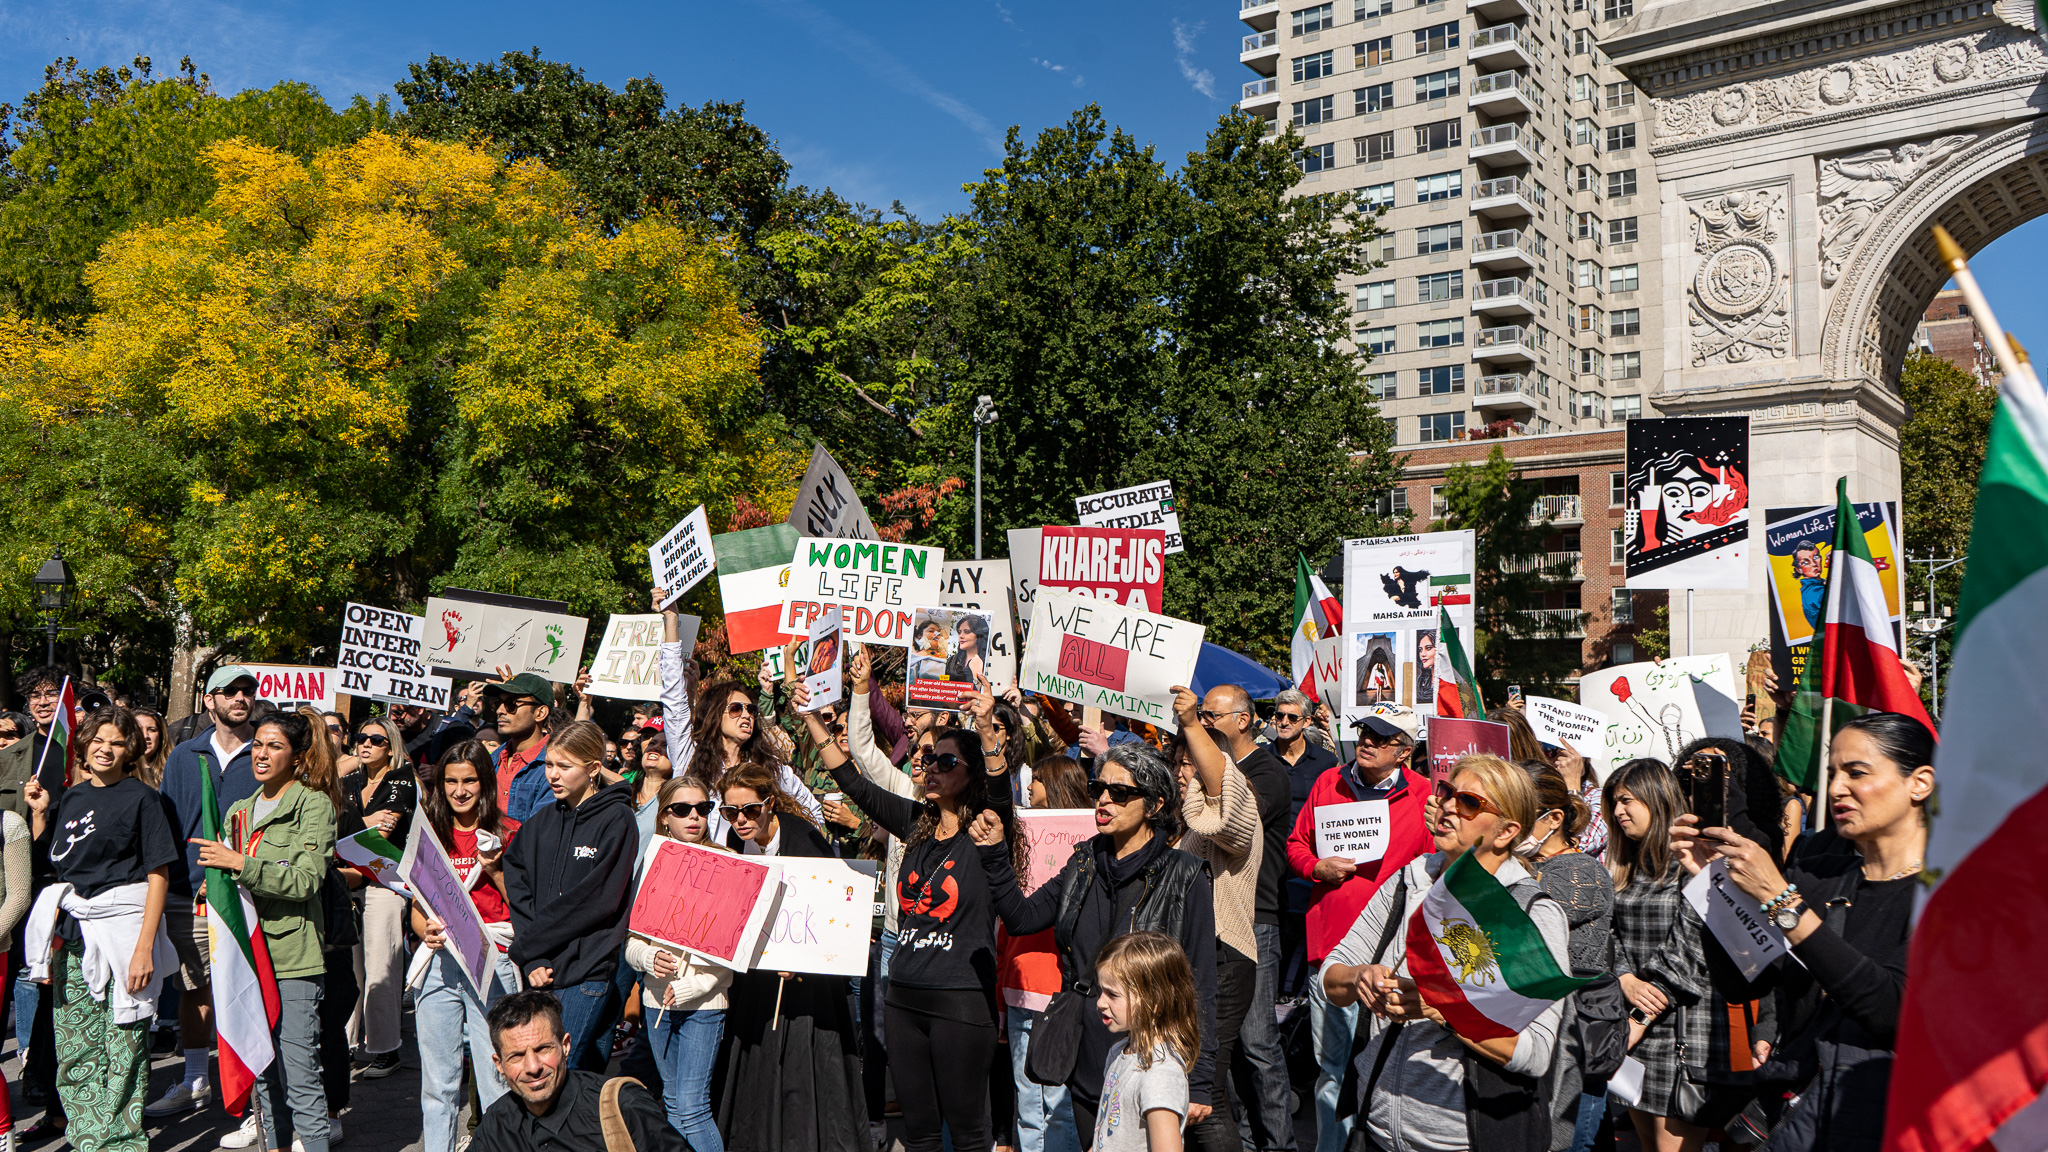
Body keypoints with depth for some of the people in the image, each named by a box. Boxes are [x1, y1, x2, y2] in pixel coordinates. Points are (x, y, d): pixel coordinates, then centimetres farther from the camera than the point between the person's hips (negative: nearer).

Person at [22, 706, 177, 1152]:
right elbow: (48, 866, 18)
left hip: (122, 928, -5)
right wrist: (39, 813, 7)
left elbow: (159, 875, -6)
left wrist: (145, 946, -13)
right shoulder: (70, 798, 13)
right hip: (72, 937, 5)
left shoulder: (139, 798, -3)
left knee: (123, 1052, -3)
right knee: (73, 1050, 7)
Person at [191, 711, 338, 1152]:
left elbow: (306, 881, -15)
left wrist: (240, 864, -18)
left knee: (300, 1079, -8)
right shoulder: (239, 811, 17)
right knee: (264, 1079, 13)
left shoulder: (313, 806, -4)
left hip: (292, 958, -7)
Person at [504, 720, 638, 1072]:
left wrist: (527, 946, -6)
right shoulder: (543, 821, 13)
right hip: (539, 974, 5)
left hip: (588, 972, -5)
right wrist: (531, 962, -7)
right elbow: (518, 889, 6)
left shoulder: (616, 820, -5)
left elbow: (593, 901, -11)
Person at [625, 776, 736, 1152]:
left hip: (704, 999, -4)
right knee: (672, 1103, 12)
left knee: (692, 1107, -11)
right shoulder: (652, 862, 7)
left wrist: (688, 987, -15)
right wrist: (650, 958, -16)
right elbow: (630, 941, 6)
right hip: (657, 998, 4)